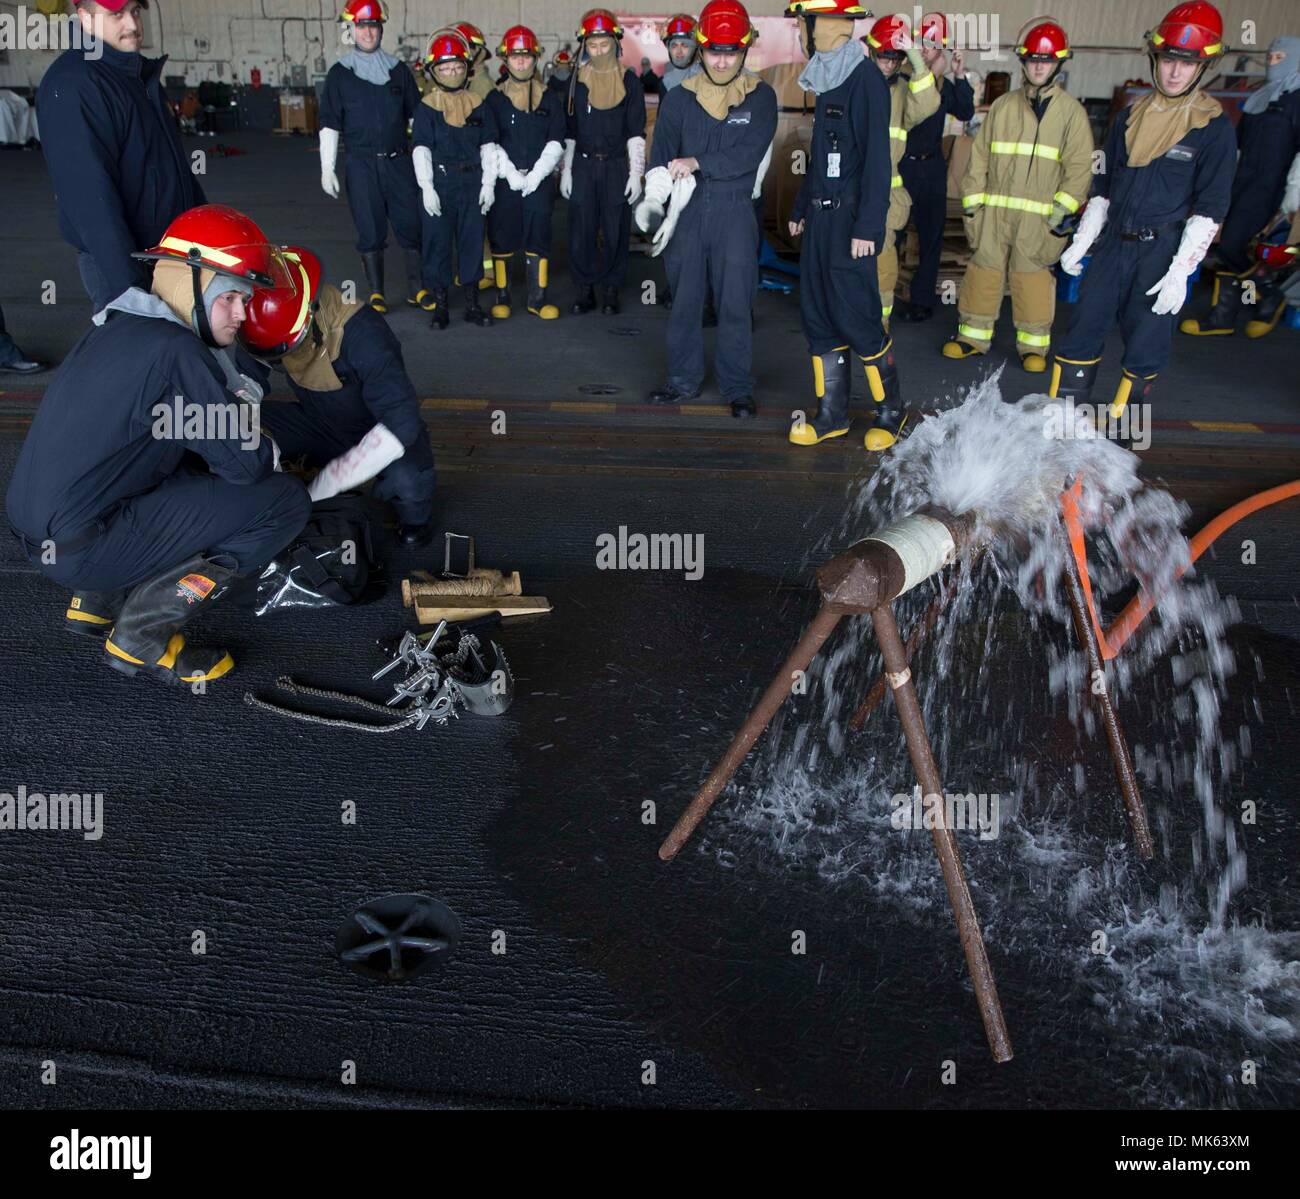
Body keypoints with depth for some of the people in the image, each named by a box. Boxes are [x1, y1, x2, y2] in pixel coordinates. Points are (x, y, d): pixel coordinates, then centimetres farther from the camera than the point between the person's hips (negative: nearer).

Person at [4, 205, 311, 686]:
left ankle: (96, 602, 18)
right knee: (285, 500, -9)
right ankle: (142, 636, -3)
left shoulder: (118, 327, 11)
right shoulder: (172, 348, -18)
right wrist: (266, 449, 6)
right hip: (84, 548, -9)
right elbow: (246, 462, -14)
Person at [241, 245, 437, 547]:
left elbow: (401, 423, -39)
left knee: (405, 478, -40)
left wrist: (324, 485, -41)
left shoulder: (361, 334, -33)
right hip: (320, 426, 6)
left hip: (378, 433, -5)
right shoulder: (274, 329, -17)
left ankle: (416, 515, -2)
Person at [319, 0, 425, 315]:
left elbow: (417, 116, 14)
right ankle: (376, 293, 12)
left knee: (412, 224, -1)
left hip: (399, 160, 2)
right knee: (370, 230, 2)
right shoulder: (339, 74, 3)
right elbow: (330, 124, 3)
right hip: (362, 163, -1)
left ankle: (417, 289, 12)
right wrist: (327, 167, -2)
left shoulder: (398, 70, 9)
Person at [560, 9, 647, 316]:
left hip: (616, 166, -2)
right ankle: (585, 291, 10)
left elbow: (636, 131, 1)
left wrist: (636, 173, -5)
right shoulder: (576, 81, 7)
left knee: (616, 231, 0)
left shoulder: (629, 80, 1)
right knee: (581, 230, 0)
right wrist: (565, 169, 5)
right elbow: (568, 129, 11)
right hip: (583, 165, 2)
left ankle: (611, 292, 11)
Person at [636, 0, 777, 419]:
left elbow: (748, 154, -11)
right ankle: (684, 380, 20)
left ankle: (738, 387, 10)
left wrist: (696, 162, -14)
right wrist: (653, 199, -13)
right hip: (688, 210, 2)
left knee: (735, 302, 0)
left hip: (735, 211, -2)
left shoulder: (760, 97, 1)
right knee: (684, 299, 8)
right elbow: (662, 156, 3)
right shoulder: (680, 98, 7)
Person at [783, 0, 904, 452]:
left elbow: (876, 159, -18)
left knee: (856, 320, -6)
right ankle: (832, 414, 18)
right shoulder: (827, 80, 14)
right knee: (818, 317, 9)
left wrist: (867, 227, -21)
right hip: (820, 219, 9)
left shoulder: (865, 79, -13)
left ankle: (891, 412, 11)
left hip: (849, 222, -9)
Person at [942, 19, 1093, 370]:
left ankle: (1033, 345, 10)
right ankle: (973, 335, 16)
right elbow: (980, 156, 10)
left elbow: (1079, 166, 1)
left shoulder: (1071, 111, 4)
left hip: (1039, 215, -2)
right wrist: (973, 201, 4)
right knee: (983, 270, 3)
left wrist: (1064, 208, -9)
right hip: (995, 209, 2)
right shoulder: (1003, 106, 10)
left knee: (1034, 277, 0)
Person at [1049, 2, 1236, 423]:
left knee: (1145, 343, 0)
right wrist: (1081, 242, 12)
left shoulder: (1215, 127, -4)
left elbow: (1210, 208, -7)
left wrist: (1180, 272, -14)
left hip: (1163, 250, -4)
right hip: (1113, 243, 4)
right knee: (1083, 328, 3)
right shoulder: (1131, 116, 10)